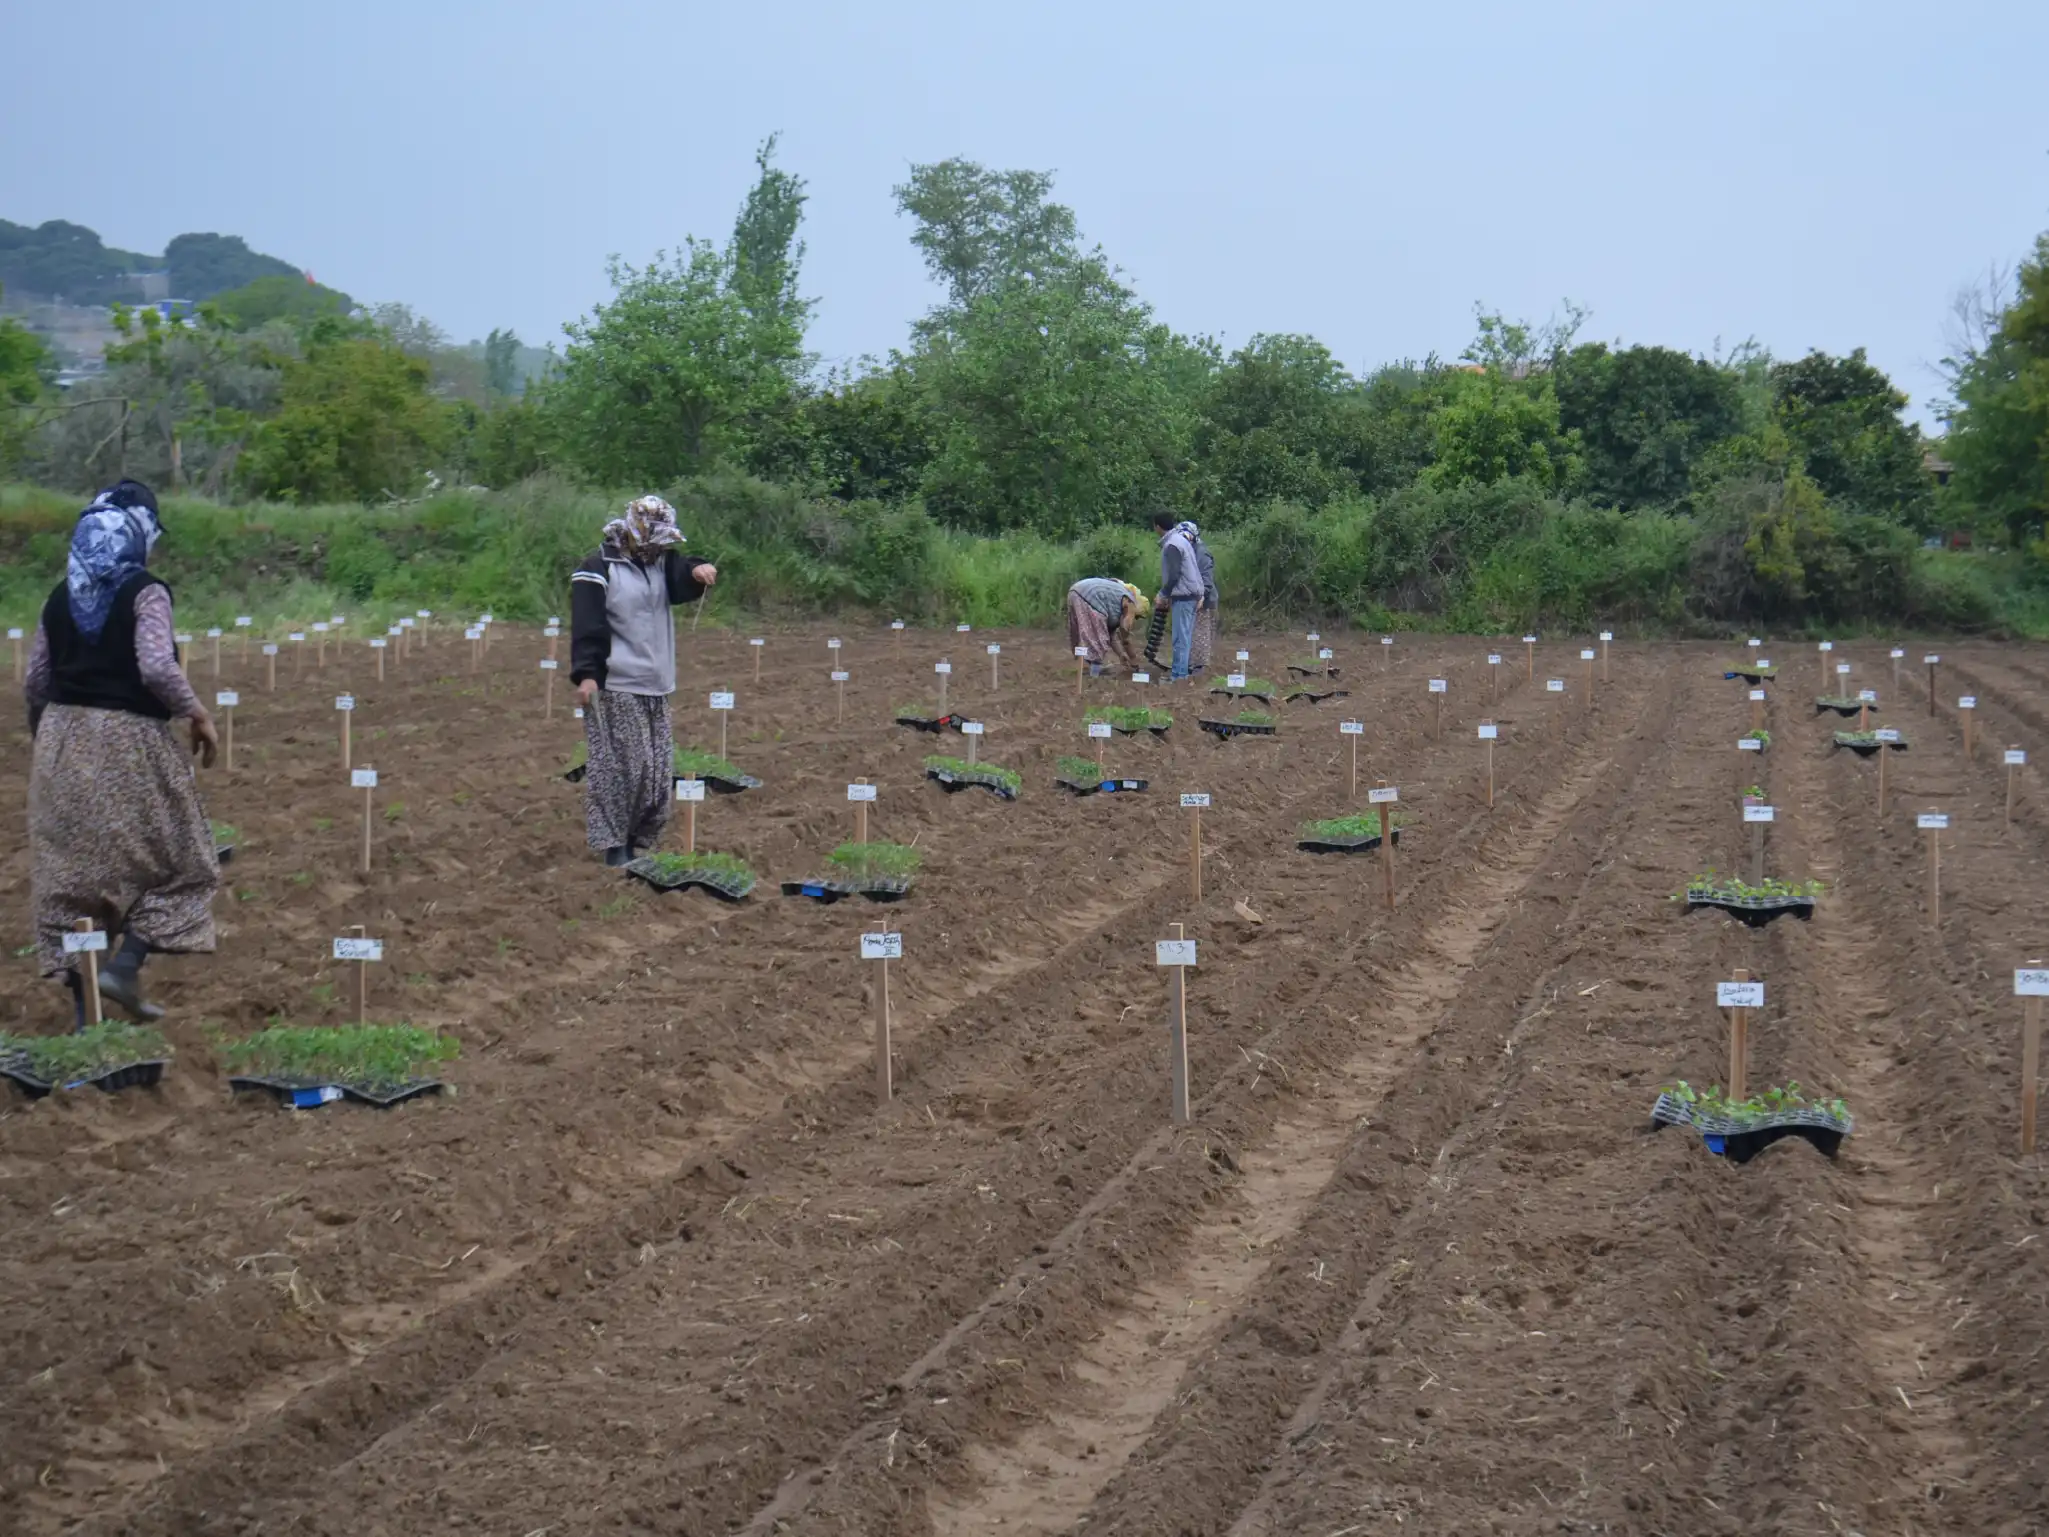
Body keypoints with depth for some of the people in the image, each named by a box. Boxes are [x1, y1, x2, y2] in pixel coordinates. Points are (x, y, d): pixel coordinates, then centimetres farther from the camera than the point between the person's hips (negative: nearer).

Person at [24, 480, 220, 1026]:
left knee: (71, 870, 9)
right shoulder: (145, 592, -10)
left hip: (64, 742, 6)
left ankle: (81, 1001, 10)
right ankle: (124, 965, -5)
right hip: (128, 743, -6)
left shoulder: (61, 596, 8)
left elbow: (36, 680, 11)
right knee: (174, 860, 9)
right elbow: (156, 668, -21)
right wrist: (198, 715, -8)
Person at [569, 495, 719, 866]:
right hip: (615, 687, -7)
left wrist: (700, 571, -27)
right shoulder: (598, 568, -9)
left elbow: (684, 578, -3)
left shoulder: (661, 561, 12)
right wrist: (585, 673, -20)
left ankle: (636, 840, 18)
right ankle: (614, 845, 0)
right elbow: (586, 625, -13)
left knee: (658, 771, 8)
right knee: (619, 768, -7)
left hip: (656, 688, 7)